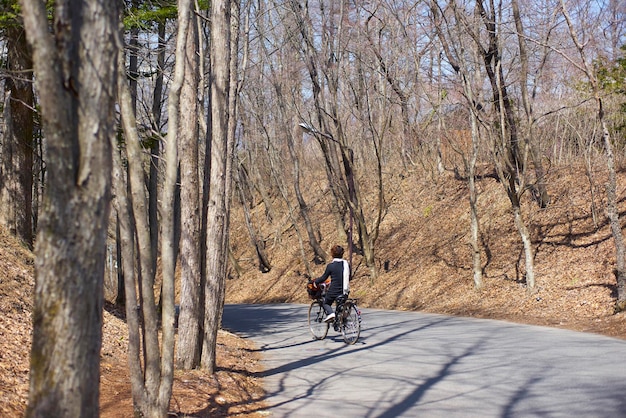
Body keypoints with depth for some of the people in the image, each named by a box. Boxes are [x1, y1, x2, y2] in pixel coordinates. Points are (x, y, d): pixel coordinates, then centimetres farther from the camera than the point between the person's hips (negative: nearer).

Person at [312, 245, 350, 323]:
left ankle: (330, 313, -7)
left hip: (334, 291, -4)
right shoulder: (346, 264, 2)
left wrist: (314, 281, 13)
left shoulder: (331, 265, -11)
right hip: (345, 292, 4)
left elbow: (323, 278, -4)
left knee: (325, 303, 20)